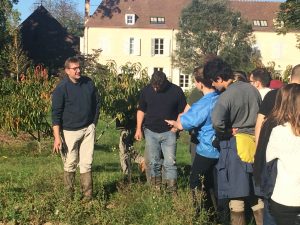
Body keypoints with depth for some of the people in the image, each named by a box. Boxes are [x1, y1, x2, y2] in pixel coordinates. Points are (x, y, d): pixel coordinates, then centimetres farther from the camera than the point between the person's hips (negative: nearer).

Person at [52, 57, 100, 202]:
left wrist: (93, 124, 12)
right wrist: (57, 137, -17)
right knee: (70, 165, 4)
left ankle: (87, 195, 10)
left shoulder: (88, 83, 1)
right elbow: (56, 114, -12)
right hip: (70, 132, -3)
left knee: (86, 164, 4)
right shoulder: (61, 88, -11)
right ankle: (69, 197, 15)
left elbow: (97, 103, 14)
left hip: (88, 129, 3)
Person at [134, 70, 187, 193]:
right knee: (153, 162, 9)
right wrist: (138, 129, 6)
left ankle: (172, 190, -2)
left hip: (169, 132, -2)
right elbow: (141, 110, 10)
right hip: (151, 132, 2)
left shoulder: (176, 91, -7)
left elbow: (182, 111, 3)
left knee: (170, 162, -7)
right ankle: (156, 187, 22)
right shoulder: (146, 90, 0)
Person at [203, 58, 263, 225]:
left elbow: (217, 122, -33)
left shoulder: (226, 96, -18)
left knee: (236, 191, 3)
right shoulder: (252, 89, 4)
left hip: (236, 144, -7)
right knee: (255, 192, 15)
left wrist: (228, 131, -15)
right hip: (256, 144, 7)